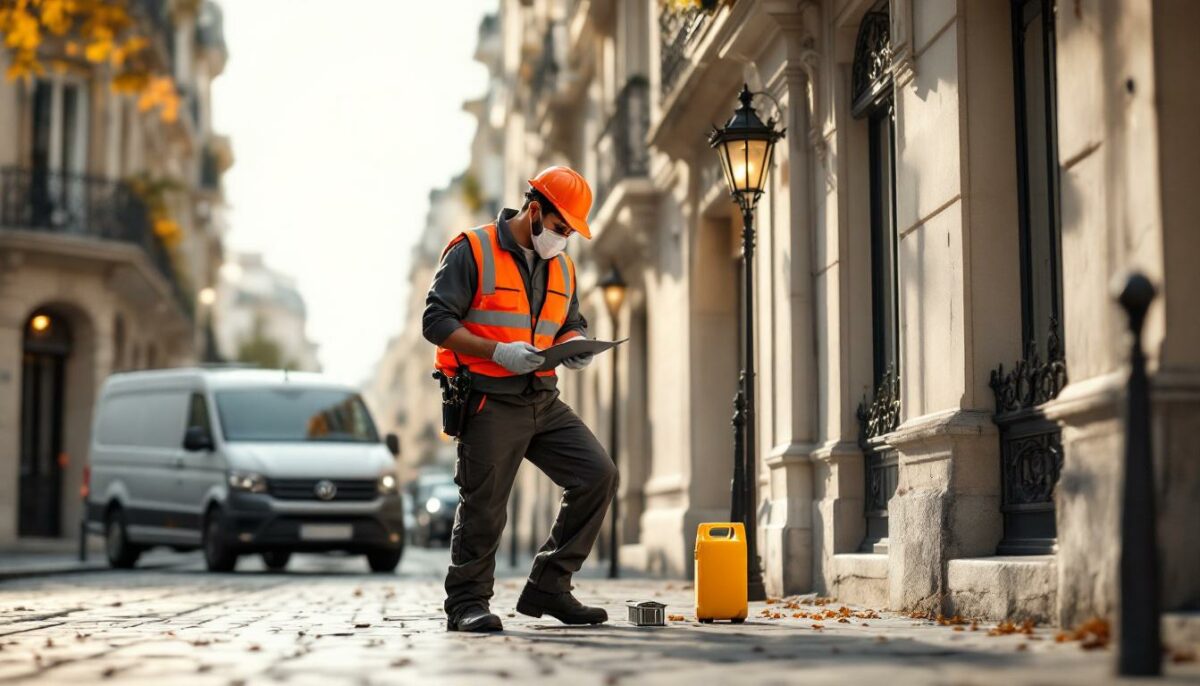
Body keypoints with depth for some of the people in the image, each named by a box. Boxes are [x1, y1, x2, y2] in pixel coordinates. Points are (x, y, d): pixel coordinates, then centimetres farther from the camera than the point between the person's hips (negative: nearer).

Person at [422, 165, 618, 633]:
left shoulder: (561, 267, 16)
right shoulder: (472, 252, -6)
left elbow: (570, 324, 25)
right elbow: (436, 320, -11)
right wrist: (498, 352, -20)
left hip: (543, 401, 7)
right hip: (489, 403, -7)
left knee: (598, 475, -3)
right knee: (483, 508, -3)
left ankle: (547, 588, 6)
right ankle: (466, 604, 15)